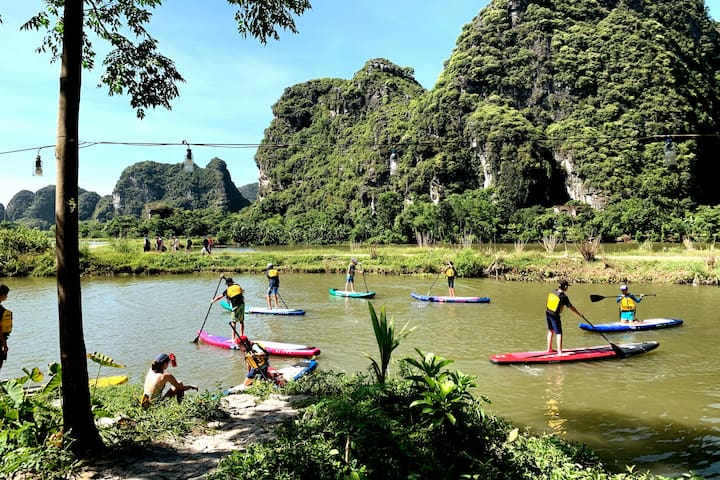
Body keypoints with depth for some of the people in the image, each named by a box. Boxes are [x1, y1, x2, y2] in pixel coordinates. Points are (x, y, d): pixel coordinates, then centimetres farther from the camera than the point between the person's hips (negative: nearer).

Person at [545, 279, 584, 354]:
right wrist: (579, 314, 4)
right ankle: (559, 352, -2)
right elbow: (571, 307, -8)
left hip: (548, 314, 7)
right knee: (559, 333, -2)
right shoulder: (564, 296, -16)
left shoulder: (552, 292, 2)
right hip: (555, 316, -7)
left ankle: (549, 348, 30)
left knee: (550, 331, 21)